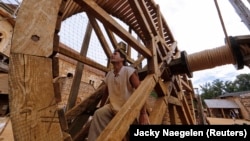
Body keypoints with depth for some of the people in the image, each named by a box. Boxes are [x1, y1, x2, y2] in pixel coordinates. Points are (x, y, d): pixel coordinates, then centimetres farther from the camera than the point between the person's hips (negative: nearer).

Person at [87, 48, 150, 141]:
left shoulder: (129, 71, -18)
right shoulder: (108, 75, 3)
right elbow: (106, 92, 14)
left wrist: (143, 113, -28)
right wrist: (101, 107, 19)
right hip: (113, 107, 5)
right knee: (99, 113, -16)